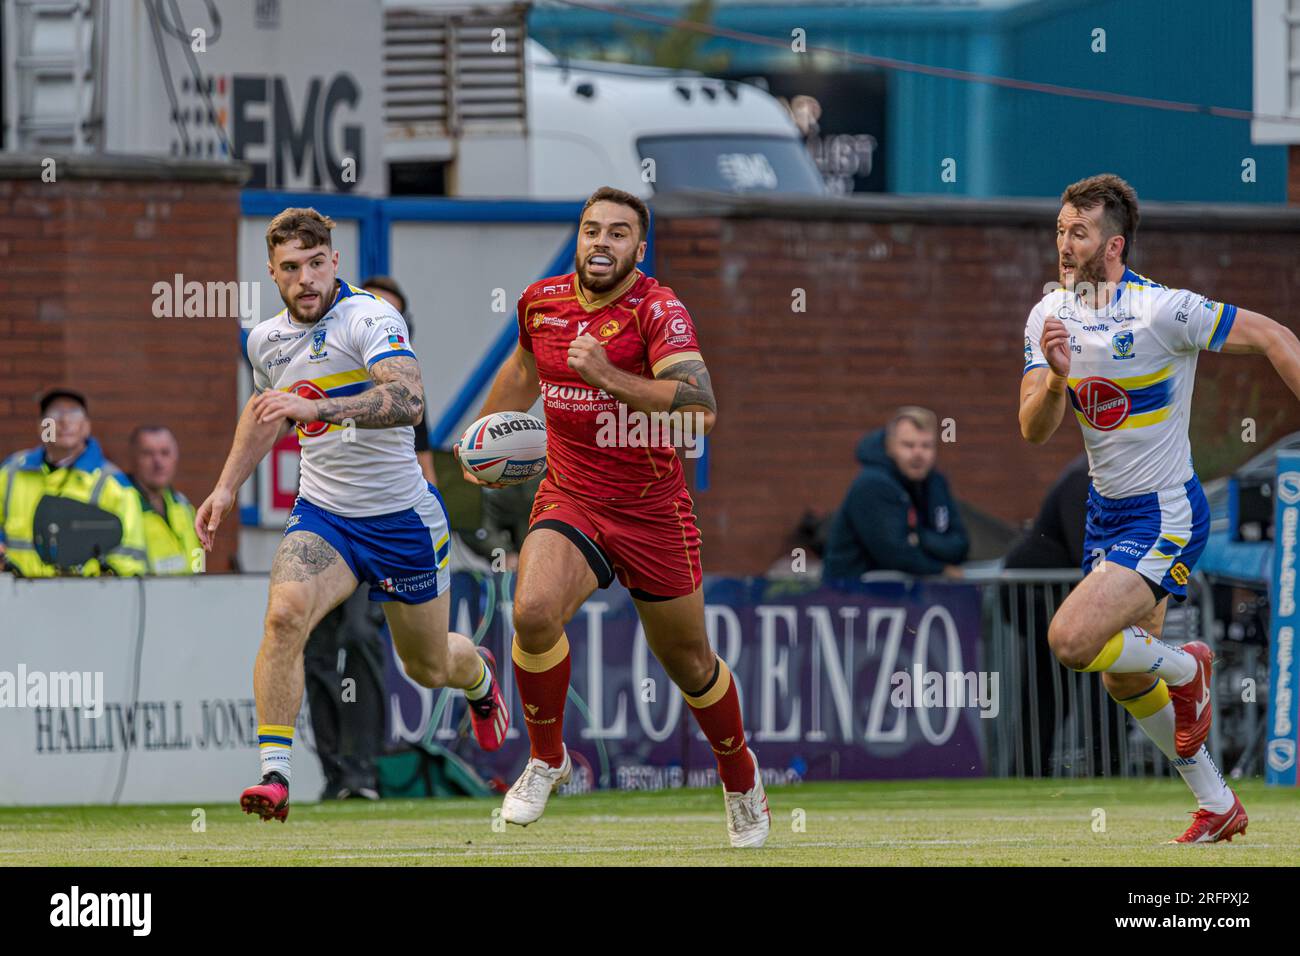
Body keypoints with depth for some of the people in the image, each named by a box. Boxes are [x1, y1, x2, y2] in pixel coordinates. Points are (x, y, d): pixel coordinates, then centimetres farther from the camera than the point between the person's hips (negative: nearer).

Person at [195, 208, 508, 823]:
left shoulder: (371, 318, -19)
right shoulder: (266, 341, 2)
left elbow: (408, 401, -36)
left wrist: (316, 407, -46)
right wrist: (226, 487, 18)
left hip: (401, 517, -3)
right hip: (322, 513, 3)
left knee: (429, 668, 14)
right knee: (284, 614, -27)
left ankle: (478, 675, 53)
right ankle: (274, 775, -26)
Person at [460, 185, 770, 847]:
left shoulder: (659, 311, -14)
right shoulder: (542, 301, 2)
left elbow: (700, 410, -28)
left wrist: (608, 376, -33)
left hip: (653, 512, -2)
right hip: (568, 500, 3)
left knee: (688, 663, 11)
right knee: (534, 611, -27)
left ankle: (740, 777, 39)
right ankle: (546, 760, -5)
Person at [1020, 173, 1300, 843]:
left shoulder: (1162, 311, -21)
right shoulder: (1049, 317, -2)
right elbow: (1033, 431, -7)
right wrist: (1056, 378, -28)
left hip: (1164, 515, -7)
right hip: (1106, 510, 8)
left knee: (1071, 642, -23)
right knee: (1124, 680, 14)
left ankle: (1185, 669, 6)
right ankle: (1218, 806, 30)